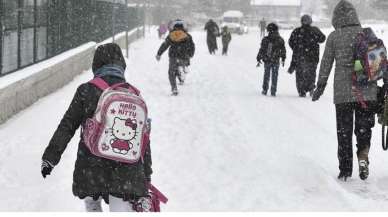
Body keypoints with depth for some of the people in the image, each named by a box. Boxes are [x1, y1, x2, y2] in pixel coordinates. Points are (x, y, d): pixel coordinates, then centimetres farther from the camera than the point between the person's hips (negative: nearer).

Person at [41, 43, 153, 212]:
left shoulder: (86, 91, -3)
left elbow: (67, 127, -1)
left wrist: (50, 157, 8)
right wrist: (146, 176, 16)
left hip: (91, 166, -1)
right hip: (127, 170, 1)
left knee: (92, 203, 27)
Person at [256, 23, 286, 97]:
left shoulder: (265, 40, -9)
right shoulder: (280, 40, -5)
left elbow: (261, 50, -6)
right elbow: (283, 51, 4)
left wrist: (258, 59, 3)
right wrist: (283, 59, 16)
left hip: (267, 61, 0)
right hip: (276, 61, 0)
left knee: (266, 76, 14)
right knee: (274, 77, 8)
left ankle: (265, 90, 15)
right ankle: (273, 92, 7)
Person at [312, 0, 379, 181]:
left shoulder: (334, 37, -2)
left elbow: (326, 64, 1)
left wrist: (320, 87, 11)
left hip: (343, 92, -1)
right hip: (367, 91, 1)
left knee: (344, 132, 10)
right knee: (364, 129, 13)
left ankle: (345, 170, 13)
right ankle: (363, 156, -12)